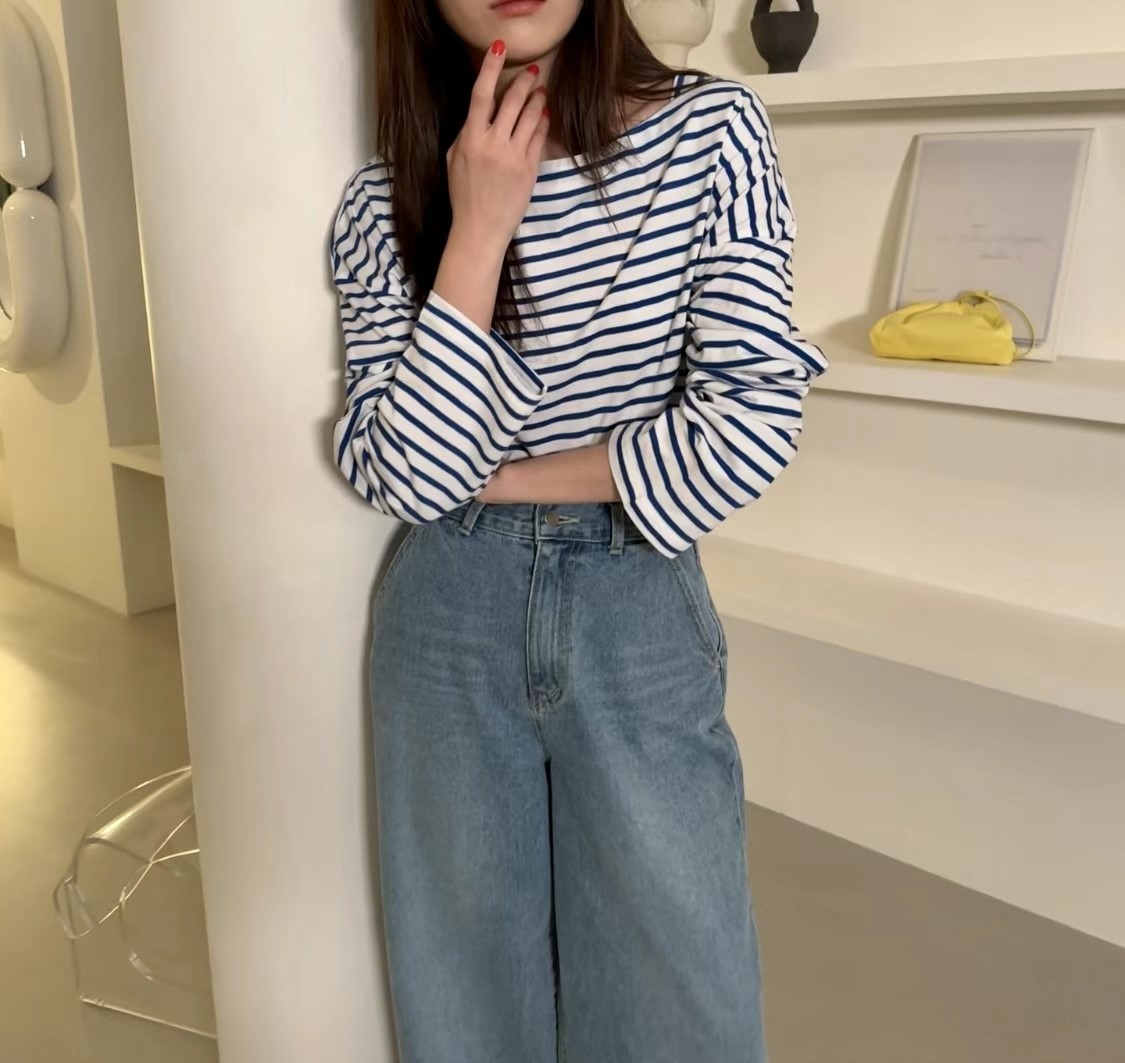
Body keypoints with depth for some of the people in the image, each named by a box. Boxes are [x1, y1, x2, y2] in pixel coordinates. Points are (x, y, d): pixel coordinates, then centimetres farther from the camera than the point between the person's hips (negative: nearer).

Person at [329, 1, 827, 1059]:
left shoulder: (711, 129, -6)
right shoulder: (383, 199, -3)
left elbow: (752, 422, -13)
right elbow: (405, 475, -13)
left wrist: (504, 478, -9)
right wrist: (480, 227, -16)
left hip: (643, 610, -1)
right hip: (449, 617, 2)